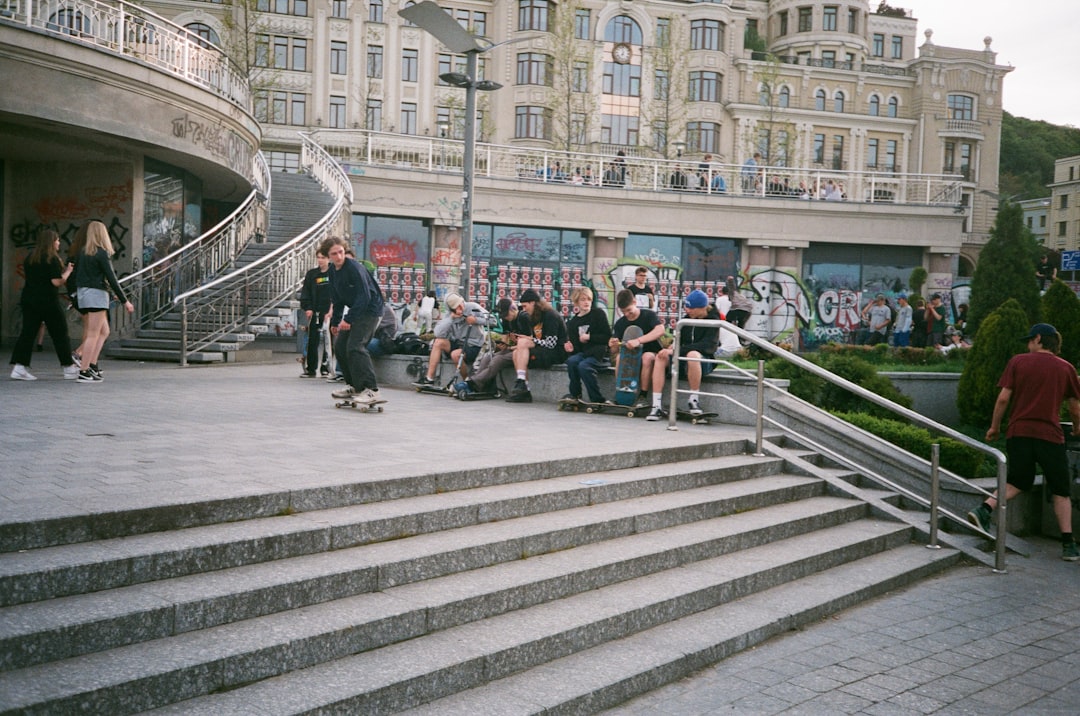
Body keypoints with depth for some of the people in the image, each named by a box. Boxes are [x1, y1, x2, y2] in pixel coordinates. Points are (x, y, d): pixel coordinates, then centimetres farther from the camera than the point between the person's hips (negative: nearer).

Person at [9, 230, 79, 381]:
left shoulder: (30, 258, 11)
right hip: (48, 302, -6)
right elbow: (57, 282, -16)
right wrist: (68, 271, -1)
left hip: (28, 300, 7)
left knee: (27, 333, 5)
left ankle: (19, 366, -4)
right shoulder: (52, 259, -11)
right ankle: (69, 369, 11)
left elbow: (27, 276, 19)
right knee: (60, 334, 4)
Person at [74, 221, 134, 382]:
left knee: (104, 331, 15)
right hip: (96, 294, -8)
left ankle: (92, 365, 8)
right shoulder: (102, 254, -11)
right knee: (93, 334, -4)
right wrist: (124, 301, -11)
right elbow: (111, 279, -14)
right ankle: (84, 372, -4)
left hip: (83, 293, 8)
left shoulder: (84, 252, 11)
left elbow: (76, 275, 13)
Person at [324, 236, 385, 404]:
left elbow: (364, 297, -24)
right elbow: (337, 299, 18)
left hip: (370, 309, -9)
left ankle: (372, 390, -27)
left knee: (355, 346, -22)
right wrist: (335, 321, 18)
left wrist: (348, 319, -25)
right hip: (355, 310, 9)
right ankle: (354, 386, 23)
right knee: (340, 346, 11)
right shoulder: (333, 271, 7)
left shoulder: (354, 268, -20)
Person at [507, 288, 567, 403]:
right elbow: (533, 341, 15)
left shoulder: (550, 316, -10)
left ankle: (521, 383, -27)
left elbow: (551, 343, -17)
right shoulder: (534, 318, 17)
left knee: (523, 343, -22)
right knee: (516, 352, -12)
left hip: (557, 353, -8)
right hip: (543, 352, 8)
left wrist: (530, 339, -8)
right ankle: (525, 392, -17)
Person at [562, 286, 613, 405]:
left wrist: (589, 337, -9)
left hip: (597, 352, -4)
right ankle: (575, 394, -12)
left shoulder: (599, 313, 3)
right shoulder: (572, 322, 15)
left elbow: (607, 337, -2)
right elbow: (576, 345, 15)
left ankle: (597, 399, -23)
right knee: (571, 361, -30)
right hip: (582, 352, 4)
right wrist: (571, 348, -8)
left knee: (583, 366, -33)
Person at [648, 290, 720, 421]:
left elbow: (706, 346, -21)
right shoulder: (688, 318, 11)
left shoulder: (713, 321, -7)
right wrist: (672, 347, -6)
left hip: (705, 362, -6)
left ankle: (693, 400, -23)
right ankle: (657, 406, -26)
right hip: (684, 361, 6)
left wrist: (676, 350, -27)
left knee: (693, 354, -39)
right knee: (661, 357, -21)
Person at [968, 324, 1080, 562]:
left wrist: (994, 427, 11)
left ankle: (984, 510, -5)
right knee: (1061, 491, 10)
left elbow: (1003, 398, -1)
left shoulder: (1017, 361, 5)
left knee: (1019, 482, 17)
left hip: (1018, 432, 1)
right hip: (1050, 435, -1)